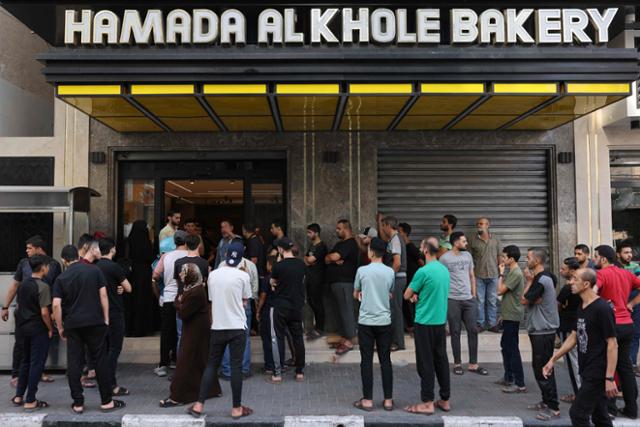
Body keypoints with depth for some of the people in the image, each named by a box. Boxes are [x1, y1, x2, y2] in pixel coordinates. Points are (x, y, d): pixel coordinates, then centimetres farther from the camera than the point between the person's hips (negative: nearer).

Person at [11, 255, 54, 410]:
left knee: (25, 361, 19)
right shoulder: (43, 286, -17)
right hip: (38, 330, -8)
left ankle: (18, 396, 24)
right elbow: (44, 312, -20)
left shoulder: (23, 284, 7)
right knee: (37, 364, 0)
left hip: (23, 328, 8)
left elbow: (18, 307, 14)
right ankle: (30, 401, 4)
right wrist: (50, 328, -9)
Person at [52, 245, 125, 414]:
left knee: (74, 363, 7)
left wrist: (60, 327, 5)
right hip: (95, 322, -1)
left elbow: (56, 305, -4)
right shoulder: (94, 270, 2)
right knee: (100, 360, 5)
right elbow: (103, 295, -2)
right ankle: (107, 401, 9)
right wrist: (106, 319, 4)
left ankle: (78, 403, 11)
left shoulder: (61, 278, 3)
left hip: (72, 324, 1)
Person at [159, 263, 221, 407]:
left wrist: (180, 303, -4)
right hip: (197, 331, 10)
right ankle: (212, 389, 28)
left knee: (185, 363, -4)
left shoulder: (195, 293, -24)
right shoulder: (193, 288, 7)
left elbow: (183, 313, -21)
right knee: (202, 360, 18)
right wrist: (182, 303, -9)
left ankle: (178, 397, 3)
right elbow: (185, 308, 10)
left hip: (195, 332, -10)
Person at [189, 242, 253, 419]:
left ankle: (199, 405, 13)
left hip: (217, 327, 3)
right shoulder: (243, 276, -8)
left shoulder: (213, 274, 1)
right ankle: (236, 408, 11)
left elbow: (212, 300, 9)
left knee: (212, 364, 13)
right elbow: (245, 302, 1)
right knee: (236, 366, 3)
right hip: (237, 327, -3)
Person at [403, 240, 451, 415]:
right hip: (440, 321, 7)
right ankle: (445, 400, 22)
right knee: (441, 360, 13)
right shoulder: (445, 270, 6)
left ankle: (427, 403, 7)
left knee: (426, 363, 1)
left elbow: (407, 296, -9)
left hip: (425, 322, -7)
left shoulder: (423, 271, -18)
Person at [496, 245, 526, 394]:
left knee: (512, 348, -6)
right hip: (509, 315, 10)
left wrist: (501, 273, -11)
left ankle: (520, 384, -2)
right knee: (505, 345, 18)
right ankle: (508, 378, 28)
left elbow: (500, 290, -18)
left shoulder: (516, 273, -18)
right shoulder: (512, 272, 13)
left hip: (512, 316, -10)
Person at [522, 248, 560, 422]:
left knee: (542, 370, -5)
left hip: (542, 331, -10)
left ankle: (553, 408, 1)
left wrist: (529, 281, -6)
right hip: (540, 329, 10)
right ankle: (546, 401, 26)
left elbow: (525, 300, -15)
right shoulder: (545, 277, 12)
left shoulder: (541, 280, -20)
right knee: (539, 367, 16)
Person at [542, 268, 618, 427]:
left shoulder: (602, 309, -18)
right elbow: (574, 337, 16)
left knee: (577, 414, -4)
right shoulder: (581, 308, 9)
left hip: (598, 373, -8)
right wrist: (553, 359, 15)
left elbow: (612, 344, -18)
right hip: (588, 371, 8)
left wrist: (610, 378, -20)